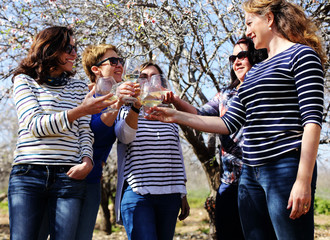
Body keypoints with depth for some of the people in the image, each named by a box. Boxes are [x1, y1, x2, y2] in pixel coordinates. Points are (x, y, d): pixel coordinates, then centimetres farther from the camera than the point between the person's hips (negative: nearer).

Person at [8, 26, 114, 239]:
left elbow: (85, 131, 11)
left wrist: (87, 160, -10)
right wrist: (79, 111, -20)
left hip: (69, 175, 3)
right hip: (29, 174, -2)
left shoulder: (79, 87, 17)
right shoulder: (24, 81, 6)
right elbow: (35, 125, -8)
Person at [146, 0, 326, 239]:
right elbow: (229, 123, 19)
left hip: (286, 168, -8)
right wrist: (177, 116, 16)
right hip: (251, 172, 8)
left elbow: (312, 120, -11)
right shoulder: (254, 72, 22)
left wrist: (304, 180, -19)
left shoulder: (301, 55, -2)